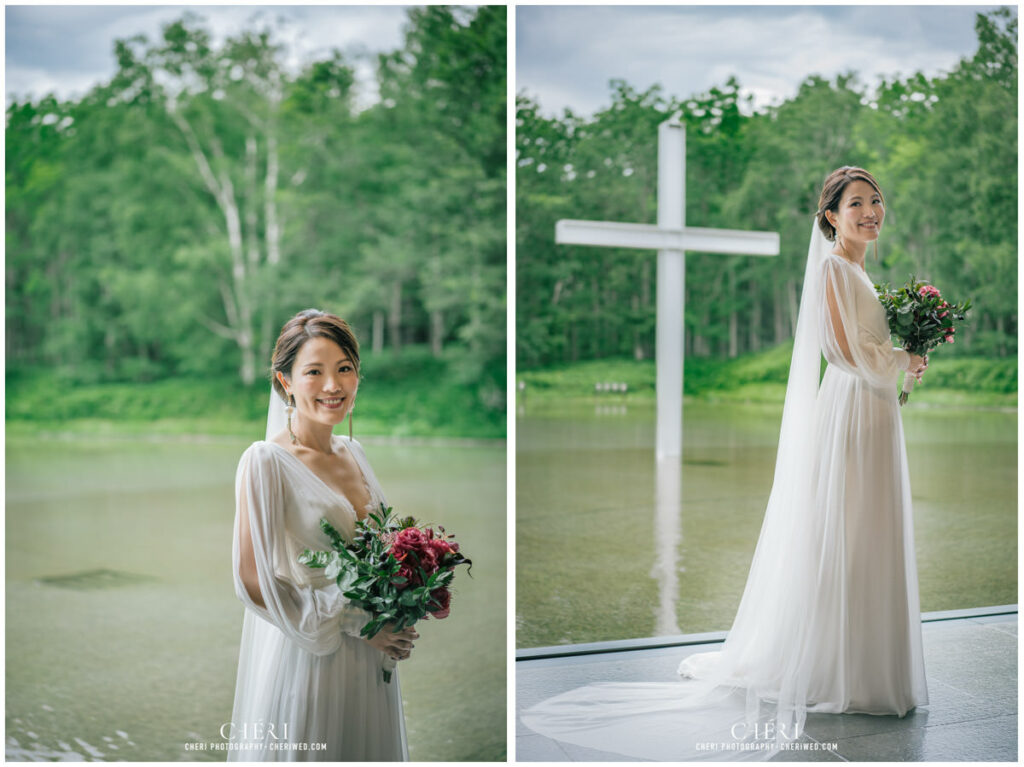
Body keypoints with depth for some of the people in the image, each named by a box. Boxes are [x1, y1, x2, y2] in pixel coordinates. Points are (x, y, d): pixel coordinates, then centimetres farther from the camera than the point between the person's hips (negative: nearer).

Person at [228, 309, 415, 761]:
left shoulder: (353, 453, 7)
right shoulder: (266, 461, -13)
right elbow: (252, 580, -17)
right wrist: (356, 625, -15)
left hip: (370, 661, 7)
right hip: (303, 659, -6)